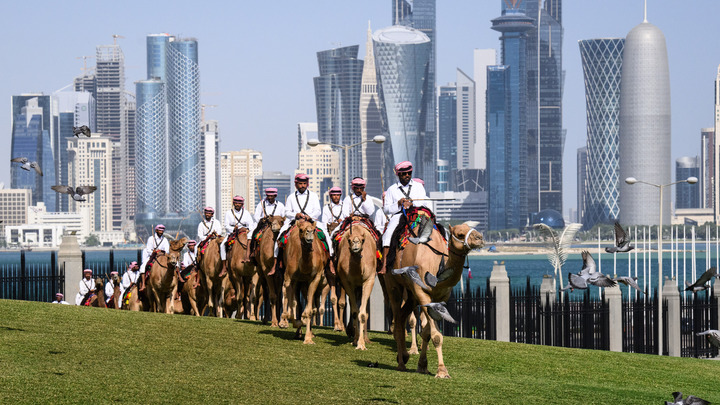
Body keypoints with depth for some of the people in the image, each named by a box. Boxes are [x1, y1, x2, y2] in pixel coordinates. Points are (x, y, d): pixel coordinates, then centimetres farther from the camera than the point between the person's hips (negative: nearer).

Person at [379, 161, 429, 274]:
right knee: (388, 232, -30)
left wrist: (412, 203, -10)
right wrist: (398, 204, -8)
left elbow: (424, 202, 7)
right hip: (398, 216, -1)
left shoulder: (418, 186, 19)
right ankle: (384, 265, -33)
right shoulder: (392, 189, 15)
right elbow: (386, 209, 9)